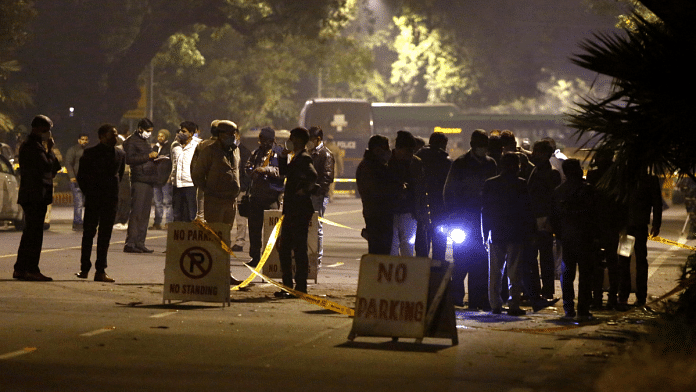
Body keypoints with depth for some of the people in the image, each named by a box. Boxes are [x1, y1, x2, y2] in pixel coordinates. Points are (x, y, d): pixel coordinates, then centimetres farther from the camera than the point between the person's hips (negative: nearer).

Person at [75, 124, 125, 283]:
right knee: (89, 233, 3)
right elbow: (81, 176, 4)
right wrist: (88, 192, 3)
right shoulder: (91, 153, -3)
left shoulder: (120, 154, 7)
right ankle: (84, 268, 11)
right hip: (93, 200, -3)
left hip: (110, 200, 3)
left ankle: (100, 271, 4)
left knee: (105, 235, 2)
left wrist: (113, 190, 11)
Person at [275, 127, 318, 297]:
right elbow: (284, 172, 28)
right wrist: (283, 157, 14)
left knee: (299, 249, -5)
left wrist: (305, 191, -18)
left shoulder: (304, 159, -14)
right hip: (291, 210, 10)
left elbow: (313, 177, -30)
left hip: (301, 211, -10)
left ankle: (300, 288, -1)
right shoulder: (296, 158, 15)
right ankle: (287, 286, 20)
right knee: (284, 249, 13)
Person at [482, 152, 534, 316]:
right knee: (514, 271, 0)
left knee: (495, 271, 10)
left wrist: (485, 233, 11)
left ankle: (495, 304, 10)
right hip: (516, 235, -3)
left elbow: (485, 211, 6)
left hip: (496, 234, 3)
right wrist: (529, 233, 2)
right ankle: (513, 305, -3)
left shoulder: (490, 184, 3)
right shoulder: (521, 185, -7)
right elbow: (527, 211, -5)